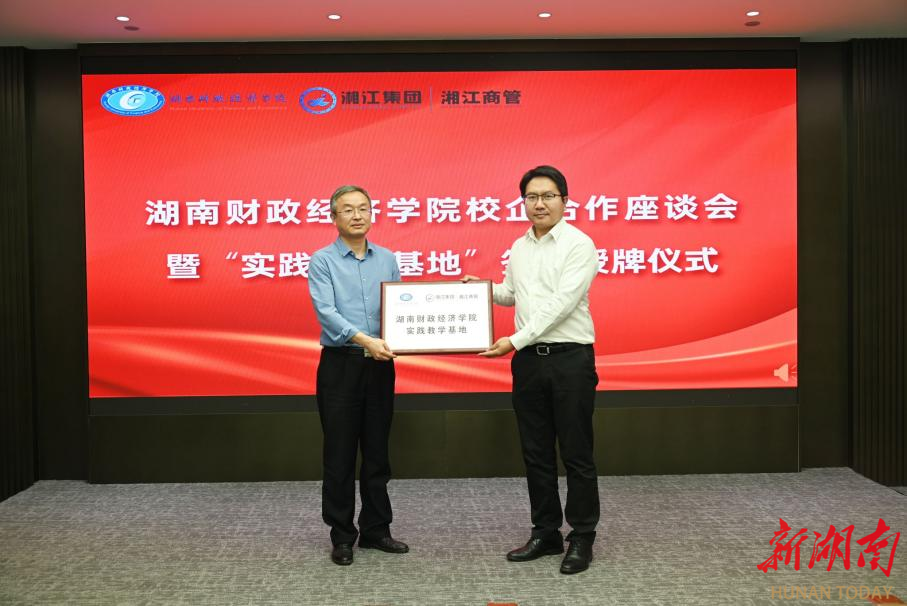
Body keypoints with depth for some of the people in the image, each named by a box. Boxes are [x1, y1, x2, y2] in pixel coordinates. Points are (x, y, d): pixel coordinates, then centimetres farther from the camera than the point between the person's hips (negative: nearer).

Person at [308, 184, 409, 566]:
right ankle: (342, 536, 15)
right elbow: (326, 312, -16)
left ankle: (376, 530, 23)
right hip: (340, 364, -4)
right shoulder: (322, 261, -3)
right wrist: (365, 339, -29)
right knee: (340, 454, 3)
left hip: (380, 365, 4)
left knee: (377, 451, 11)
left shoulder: (387, 259, 10)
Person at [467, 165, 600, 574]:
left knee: (576, 453, 2)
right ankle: (546, 533, 24)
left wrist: (515, 340, -22)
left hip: (570, 358, -6)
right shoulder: (519, 248, 12)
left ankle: (582, 538, 14)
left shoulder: (579, 245, -10)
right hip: (528, 359, 7)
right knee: (536, 452, 12)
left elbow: (561, 304, -19)